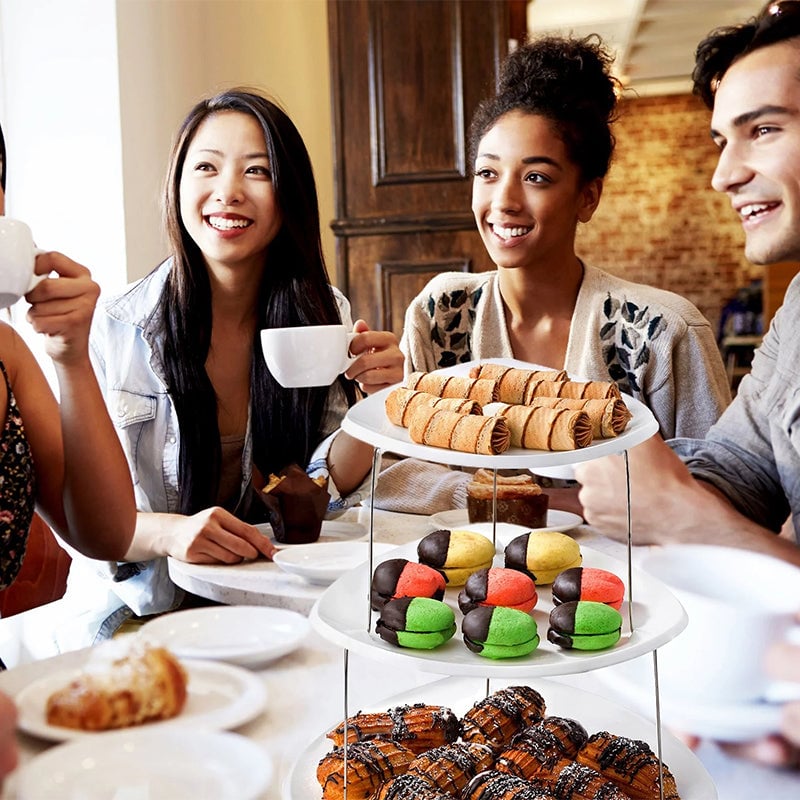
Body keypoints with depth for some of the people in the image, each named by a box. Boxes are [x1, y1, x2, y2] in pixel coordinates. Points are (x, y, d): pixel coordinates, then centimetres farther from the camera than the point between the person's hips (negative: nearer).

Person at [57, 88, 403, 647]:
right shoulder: (117, 328, -12)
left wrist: (375, 399, -19)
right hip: (144, 614, -2)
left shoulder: (327, 318, -2)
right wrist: (167, 532, -30)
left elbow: (326, 489, -1)